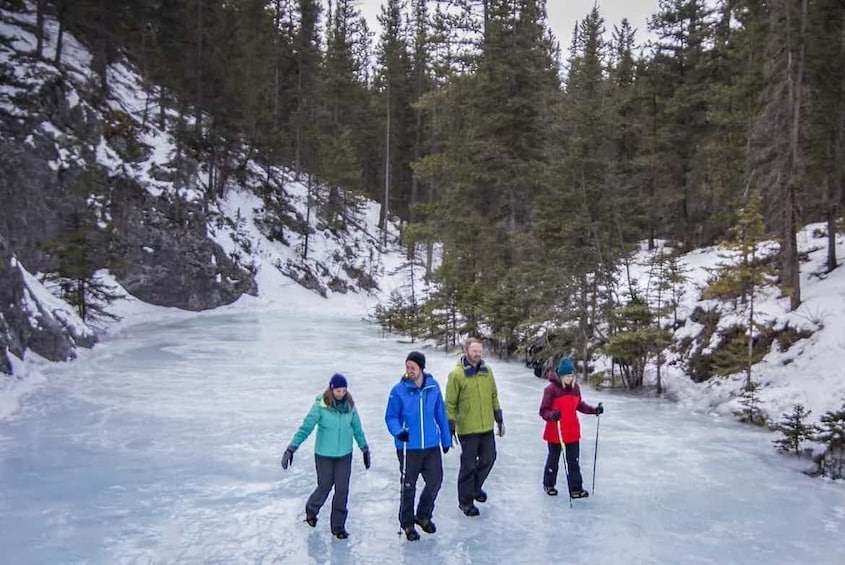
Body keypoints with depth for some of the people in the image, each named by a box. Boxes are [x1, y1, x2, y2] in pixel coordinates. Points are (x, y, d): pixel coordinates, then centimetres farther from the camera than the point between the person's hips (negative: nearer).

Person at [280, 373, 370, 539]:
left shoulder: (350, 406, -5)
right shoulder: (321, 406, -17)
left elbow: (357, 428, 6)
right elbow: (306, 427, -17)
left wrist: (365, 449, 12)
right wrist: (292, 448, -21)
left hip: (345, 455, 3)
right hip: (324, 455, -3)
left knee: (342, 490, 3)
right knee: (324, 487, 9)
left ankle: (338, 526, 20)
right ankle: (311, 510, 41)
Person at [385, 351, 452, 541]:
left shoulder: (433, 387, -4)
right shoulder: (399, 390, -12)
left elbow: (441, 415, 6)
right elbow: (391, 417, -5)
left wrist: (446, 439, 11)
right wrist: (398, 431, -24)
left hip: (432, 445, 3)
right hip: (408, 447, -3)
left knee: (435, 481, 9)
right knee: (408, 487, 8)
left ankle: (423, 516, 35)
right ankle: (407, 523, 29)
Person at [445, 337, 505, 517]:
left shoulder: (487, 371, 4)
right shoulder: (457, 374, -13)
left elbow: (494, 397, 13)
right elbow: (450, 404, -10)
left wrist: (499, 419, 14)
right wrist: (450, 428, -10)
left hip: (487, 428, 6)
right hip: (467, 429, -5)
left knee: (488, 459, 17)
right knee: (468, 465, 5)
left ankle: (475, 487, 42)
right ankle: (465, 502, 23)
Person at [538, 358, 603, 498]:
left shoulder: (575, 387, 0)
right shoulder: (551, 389, -19)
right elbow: (543, 411, -17)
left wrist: (593, 410, 3)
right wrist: (552, 415, -37)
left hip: (572, 431, 5)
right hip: (555, 432, -4)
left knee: (573, 460, 8)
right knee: (554, 459, 14)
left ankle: (576, 489, 15)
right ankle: (548, 484, 33)